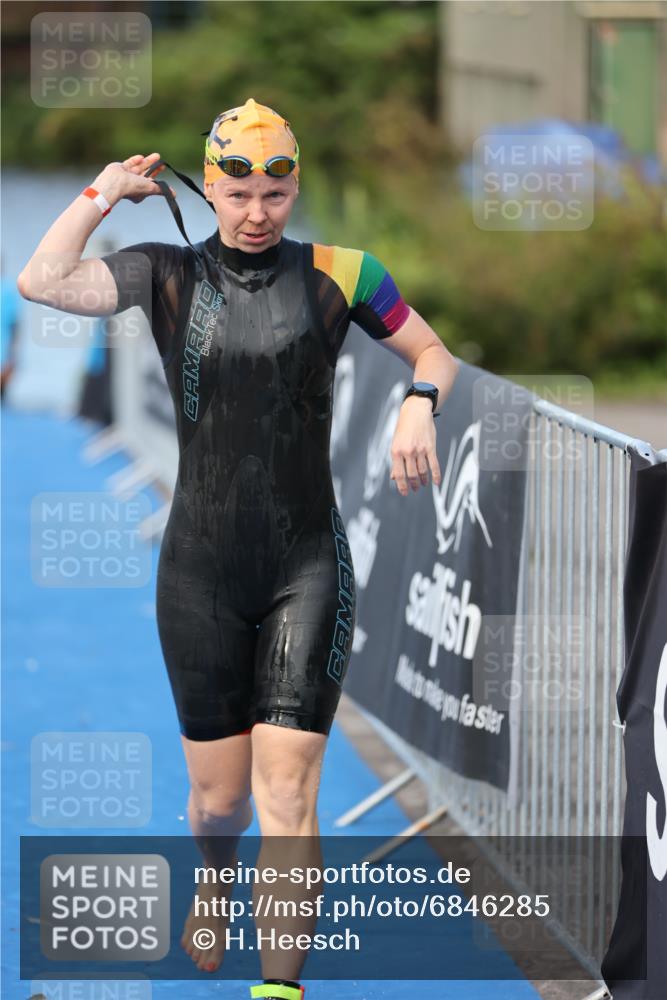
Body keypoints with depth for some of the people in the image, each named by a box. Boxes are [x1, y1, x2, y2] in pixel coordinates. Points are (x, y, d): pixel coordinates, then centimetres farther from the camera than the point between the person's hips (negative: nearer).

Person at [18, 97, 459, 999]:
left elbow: (436, 356, 10)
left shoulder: (338, 274, 0)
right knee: (219, 796, 10)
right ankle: (215, 884, 46)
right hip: (201, 571, 1)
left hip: (308, 566, -1)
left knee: (287, 796, -11)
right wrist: (107, 190, -5)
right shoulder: (168, 275, 0)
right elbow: (40, 283, -13)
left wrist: (419, 406, -11)